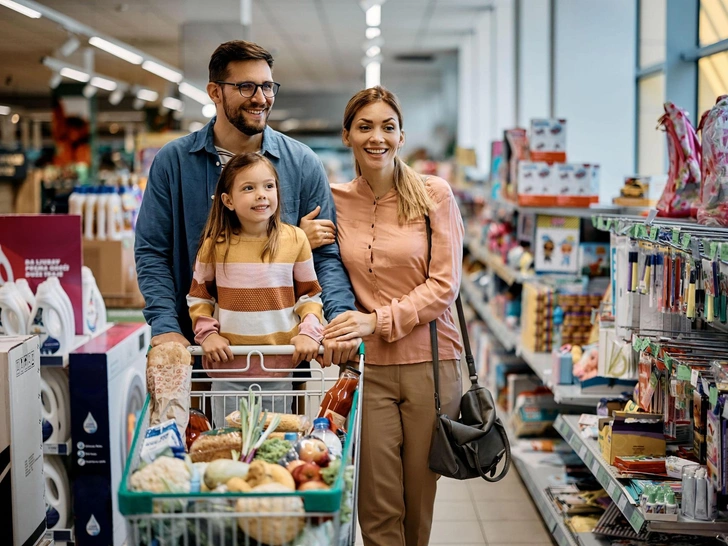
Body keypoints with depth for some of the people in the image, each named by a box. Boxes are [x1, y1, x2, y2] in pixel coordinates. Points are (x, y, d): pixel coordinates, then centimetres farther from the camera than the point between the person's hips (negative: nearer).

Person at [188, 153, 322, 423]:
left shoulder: (295, 239, -2)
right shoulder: (215, 244, -3)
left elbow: (309, 294, 6)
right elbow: (198, 296, 8)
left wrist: (309, 332, -9)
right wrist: (207, 334, -6)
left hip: (279, 369, 0)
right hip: (228, 364, 0)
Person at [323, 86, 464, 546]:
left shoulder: (434, 194, -2)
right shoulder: (336, 201, 5)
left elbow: (444, 285, -7)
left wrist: (379, 320, -15)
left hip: (429, 361, -1)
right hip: (367, 366, 1)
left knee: (420, 499, 10)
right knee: (378, 507, 0)